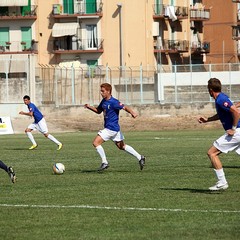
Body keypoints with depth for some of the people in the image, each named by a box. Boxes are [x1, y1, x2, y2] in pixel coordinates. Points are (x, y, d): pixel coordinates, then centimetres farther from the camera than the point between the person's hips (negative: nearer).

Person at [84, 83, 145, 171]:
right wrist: (89, 107, 7)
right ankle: (140, 158, 23)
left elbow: (125, 107, -20)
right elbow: (98, 111, 23)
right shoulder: (104, 101, 10)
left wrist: (132, 113, -38)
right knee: (121, 146, 18)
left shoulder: (113, 102, -17)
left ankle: (105, 163, -5)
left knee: (96, 142, -11)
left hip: (111, 128, -10)